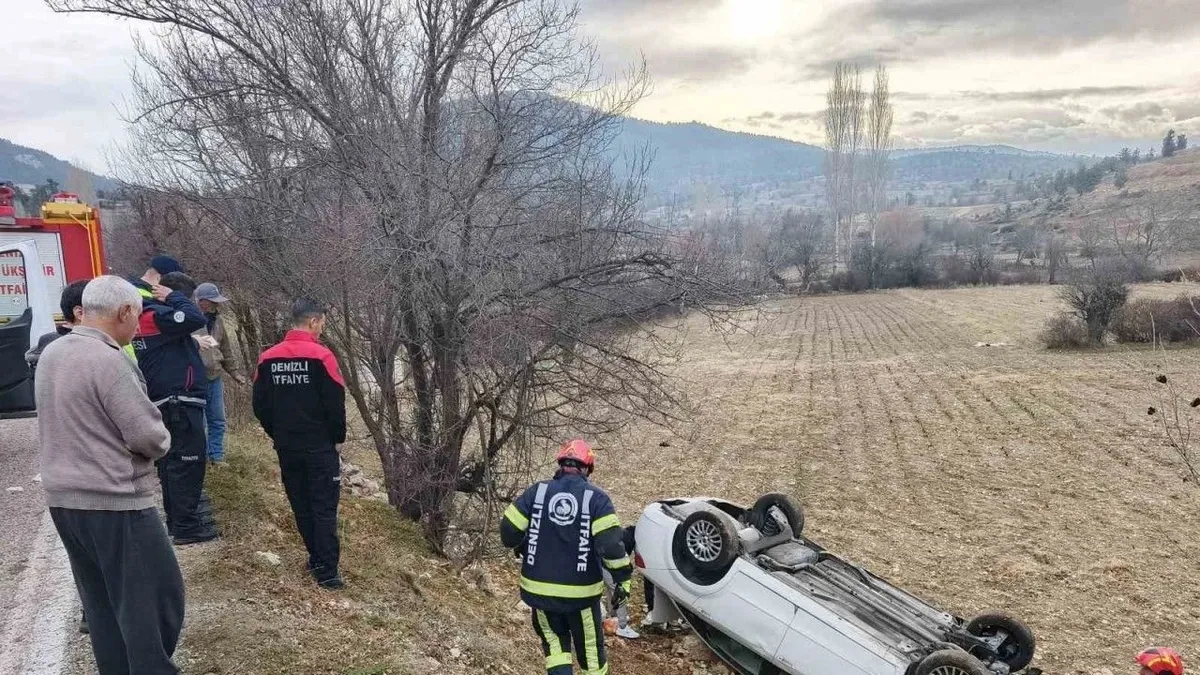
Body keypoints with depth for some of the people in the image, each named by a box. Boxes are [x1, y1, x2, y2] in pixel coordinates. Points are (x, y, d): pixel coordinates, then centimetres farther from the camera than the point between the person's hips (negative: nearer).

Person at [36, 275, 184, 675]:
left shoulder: (51, 355, 8)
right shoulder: (108, 362, -19)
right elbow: (149, 437, -19)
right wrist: (161, 441, 1)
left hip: (63, 498, 9)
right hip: (115, 502, -9)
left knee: (102, 604, 16)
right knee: (156, 597, 1)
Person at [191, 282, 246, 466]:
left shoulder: (217, 319, 11)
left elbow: (226, 348, 20)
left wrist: (233, 371, 22)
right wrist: (194, 341, -36)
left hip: (215, 379, 7)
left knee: (218, 421, 13)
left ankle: (216, 457, 23)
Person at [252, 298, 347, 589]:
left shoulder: (268, 358, 2)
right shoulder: (320, 355, -14)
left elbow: (260, 405, 6)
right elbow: (336, 403, -13)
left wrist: (278, 435, 17)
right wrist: (338, 438, 1)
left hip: (286, 447, 5)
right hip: (320, 447, -5)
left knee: (301, 506, 16)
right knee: (324, 507, 0)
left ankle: (317, 558, 24)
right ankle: (327, 571, -1)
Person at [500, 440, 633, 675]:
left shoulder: (537, 491, -2)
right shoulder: (596, 498, -9)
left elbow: (508, 531, -1)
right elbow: (610, 543, -18)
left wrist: (524, 549, 19)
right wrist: (622, 579, -7)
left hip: (539, 588, 2)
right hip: (581, 591, -2)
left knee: (554, 640, 20)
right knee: (590, 647, 16)